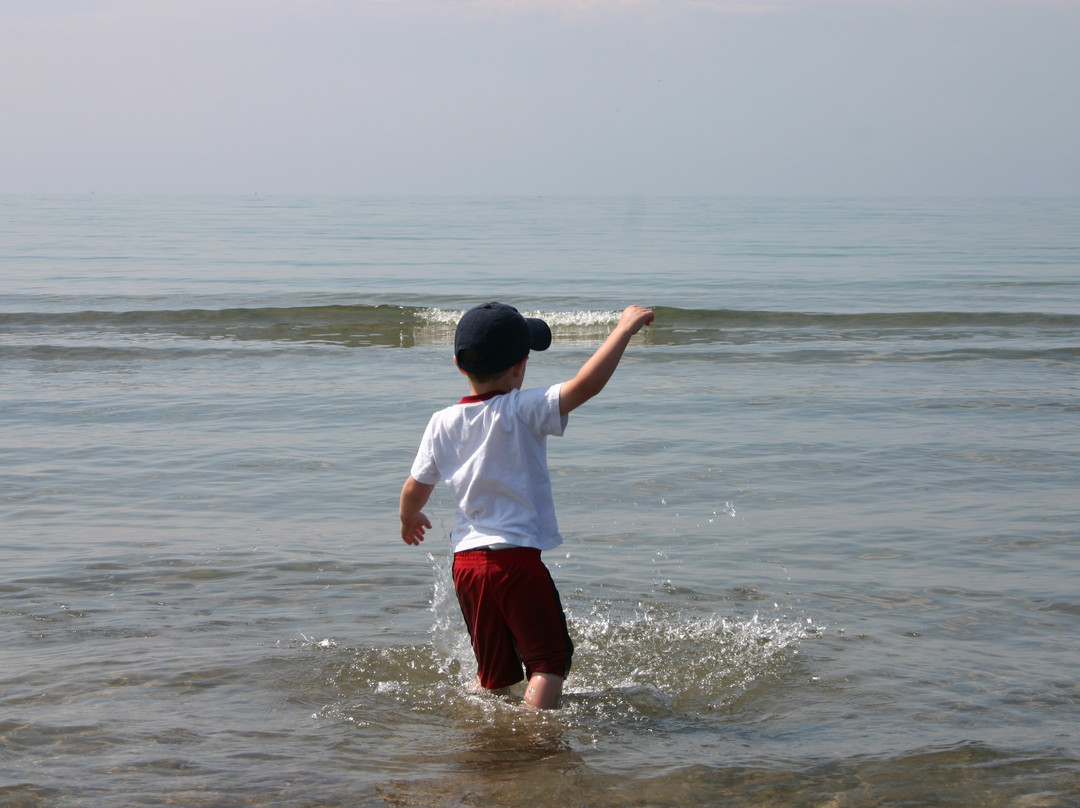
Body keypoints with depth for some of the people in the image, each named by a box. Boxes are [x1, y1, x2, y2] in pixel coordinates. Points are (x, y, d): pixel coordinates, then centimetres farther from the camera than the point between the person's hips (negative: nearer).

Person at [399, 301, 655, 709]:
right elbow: (587, 384, -22)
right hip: (516, 557, -6)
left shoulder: (441, 423, 4)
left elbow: (415, 488, 14)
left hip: (466, 559, 6)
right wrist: (624, 328, -12)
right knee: (549, 660, 2)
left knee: (494, 670, 18)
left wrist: (409, 520, 36)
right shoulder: (522, 412, -13)